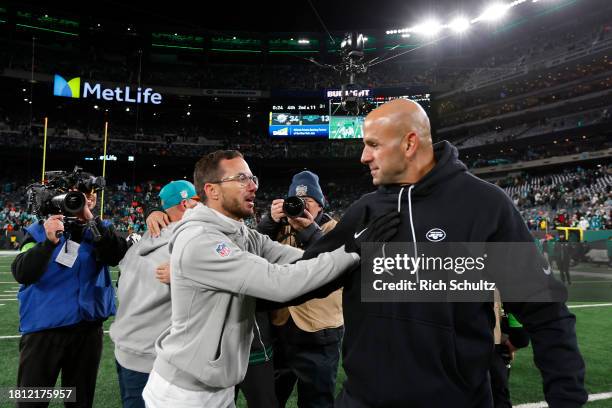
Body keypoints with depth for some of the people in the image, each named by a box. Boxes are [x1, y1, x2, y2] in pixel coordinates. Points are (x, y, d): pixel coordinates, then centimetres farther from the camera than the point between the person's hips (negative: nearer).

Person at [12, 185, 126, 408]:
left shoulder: (101, 230, 1)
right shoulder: (39, 230, -2)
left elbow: (116, 256, -18)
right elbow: (21, 273, -13)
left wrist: (90, 218, -25)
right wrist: (49, 242, -29)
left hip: (88, 327, 1)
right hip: (43, 327, -1)